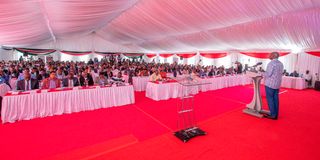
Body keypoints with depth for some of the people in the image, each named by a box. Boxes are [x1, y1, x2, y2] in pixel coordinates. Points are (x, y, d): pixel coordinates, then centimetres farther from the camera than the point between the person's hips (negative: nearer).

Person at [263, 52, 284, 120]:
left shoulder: (271, 63, -14)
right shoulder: (281, 64, 12)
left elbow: (268, 74, -18)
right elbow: (280, 73, 16)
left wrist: (263, 75, 2)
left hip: (270, 84, -8)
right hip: (277, 84, 8)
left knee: (270, 99, -1)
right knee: (275, 99, 10)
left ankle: (273, 115, 3)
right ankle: (276, 115, 15)